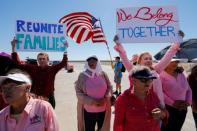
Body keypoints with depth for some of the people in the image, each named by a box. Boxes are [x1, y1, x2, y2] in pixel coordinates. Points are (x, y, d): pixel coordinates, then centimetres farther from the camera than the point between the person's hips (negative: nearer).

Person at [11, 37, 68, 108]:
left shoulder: (52, 69, -4)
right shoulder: (32, 68, 1)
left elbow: (64, 63, -11)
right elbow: (18, 63, 2)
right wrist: (13, 47, -2)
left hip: (48, 98, -1)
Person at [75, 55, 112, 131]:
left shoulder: (103, 74, -4)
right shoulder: (82, 76, -9)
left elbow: (110, 88, 4)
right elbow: (78, 93, -9)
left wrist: (106, 98, -16)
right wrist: (92, 101, -19)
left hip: (104, 110, 2)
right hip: (88, 111, -2)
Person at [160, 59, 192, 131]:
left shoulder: (181, 75, 10)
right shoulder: (161, 75, -10)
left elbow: (188, 90, 15)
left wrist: (188, 101, 0)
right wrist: (172, 103, -19)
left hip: (182, 109, 6)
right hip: (168, 108, -6)